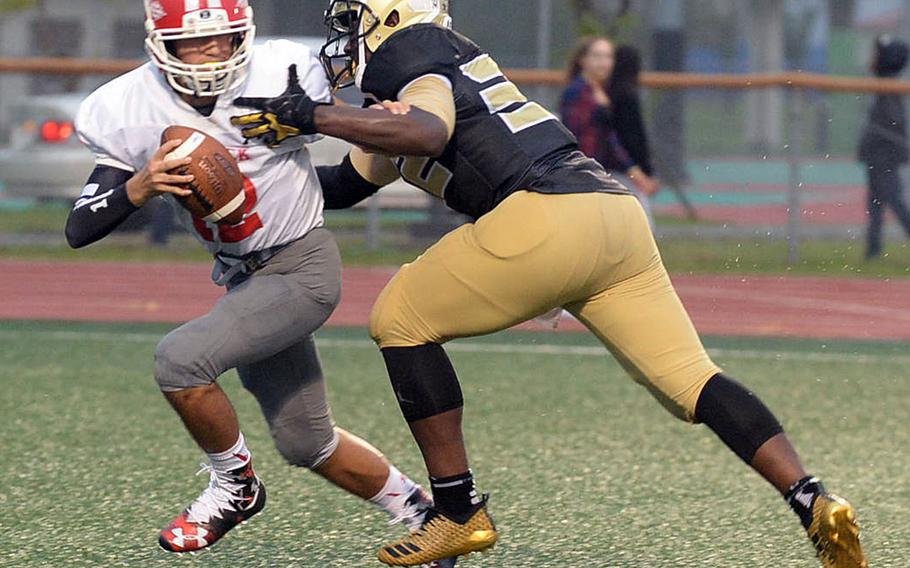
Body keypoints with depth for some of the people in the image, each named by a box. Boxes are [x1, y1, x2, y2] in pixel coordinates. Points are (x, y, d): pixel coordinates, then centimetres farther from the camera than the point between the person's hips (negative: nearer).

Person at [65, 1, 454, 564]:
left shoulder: (283, 78, -19)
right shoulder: (130, 111, -12)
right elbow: (79, 230, -14)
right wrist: (140, 186, -31)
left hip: (304, 265, -5)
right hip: (242, 278, 5)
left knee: (181, 358, -25)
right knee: (307, 443, 15)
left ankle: (234, 486, -1)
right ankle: (418, 507, 39)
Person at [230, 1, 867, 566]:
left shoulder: (410, 54, 5)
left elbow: (428, 134, -19)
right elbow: (347, 184, 38)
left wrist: (311, 116, -13)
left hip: (548, 215, -9)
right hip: (616, 210, 9)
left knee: (401, 320, 7)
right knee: (691, 379, 6)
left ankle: (459, 511, 6)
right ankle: (813, 500, -10)